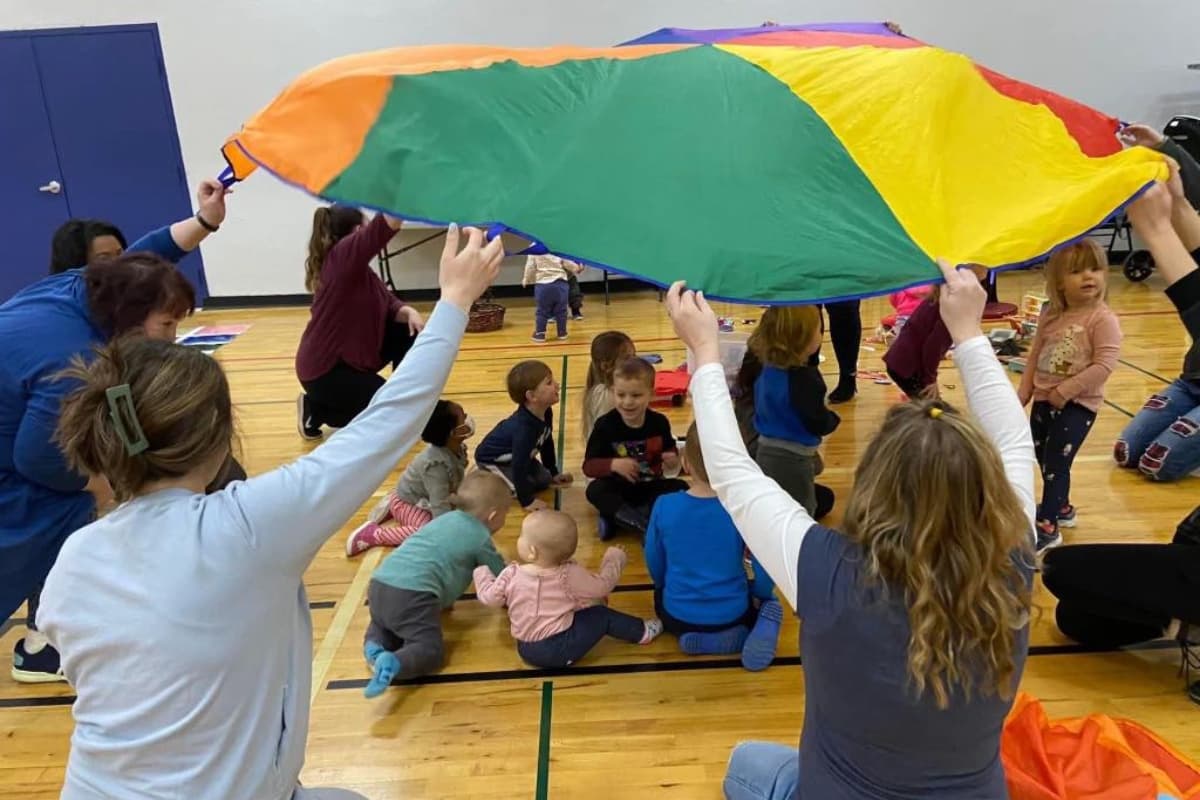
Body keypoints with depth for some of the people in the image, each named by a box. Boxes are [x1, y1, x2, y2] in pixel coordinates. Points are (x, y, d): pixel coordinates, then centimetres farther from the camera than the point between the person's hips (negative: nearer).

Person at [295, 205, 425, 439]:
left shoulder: (358, 267, 7)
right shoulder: (341, 257, -22)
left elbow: (388, 303, 4)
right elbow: (385, 225, -36)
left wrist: (408, 312, -18)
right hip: (324, 369, -10)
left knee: (409, 334, 2)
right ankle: (316, 409, 5)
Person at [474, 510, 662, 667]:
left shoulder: (511, 575, -10)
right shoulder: (570, 575, -16)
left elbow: (488, 597, 4)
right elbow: (602, 586, -3)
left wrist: (481, 569, 22)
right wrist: (614, 559, 14)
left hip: (526, 650, 5)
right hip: (558, 651, -4)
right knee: (601, 615, 9)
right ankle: (641, 632, 20)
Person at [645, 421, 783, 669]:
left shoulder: (664, 506, -16)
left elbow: (655, 566, -2)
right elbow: (765, 570, -12)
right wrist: (759, 594, 10)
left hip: (678, 617, 2)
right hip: (732, 614, -1)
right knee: (767, 601, 31)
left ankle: (703, 641, 10)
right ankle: (760, 629, -3)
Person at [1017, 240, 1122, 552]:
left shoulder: (1103, 319, -15)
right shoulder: (1050, 315, 4)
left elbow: (1104, 365, -22)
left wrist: (1065, 391, -22)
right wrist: (1024, 392, 7)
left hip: (1078, 404, -7)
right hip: (1043, 400, 7)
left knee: (1056, 464, -6)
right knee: (1043, 459, 19)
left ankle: (1048, 527, 5)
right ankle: (1061, 508, 41)